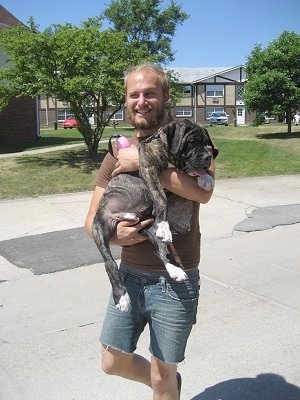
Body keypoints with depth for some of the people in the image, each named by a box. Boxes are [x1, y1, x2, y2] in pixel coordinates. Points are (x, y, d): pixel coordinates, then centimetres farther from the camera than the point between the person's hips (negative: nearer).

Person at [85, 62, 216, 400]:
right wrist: (113, 235, -19)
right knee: (112, 363, 19)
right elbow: (92, 222, 3)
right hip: (130, 275, 5)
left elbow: (203, 192, -28)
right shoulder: (117, 155, 3)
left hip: (176, 282, -4)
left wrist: (143, 163, -24)